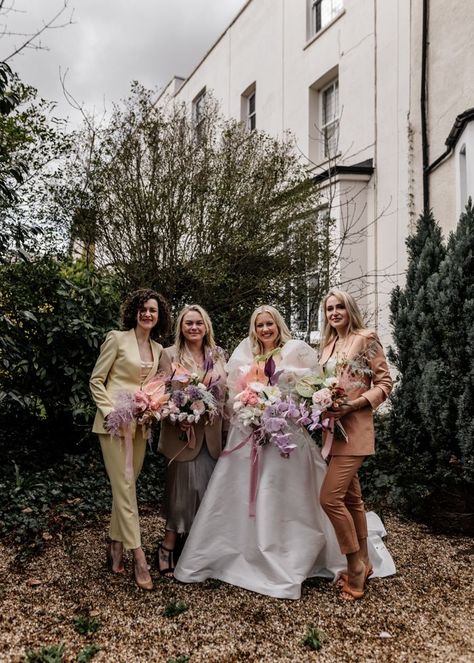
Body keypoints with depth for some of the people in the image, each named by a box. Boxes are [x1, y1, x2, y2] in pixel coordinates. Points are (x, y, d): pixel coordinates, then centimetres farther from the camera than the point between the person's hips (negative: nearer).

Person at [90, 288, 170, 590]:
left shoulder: (158, 349, 11)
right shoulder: (117, 339, -5)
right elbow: (96, 381, -4)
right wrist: (109, 410, -14)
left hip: (141, 425, 6)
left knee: (127, 486, 12)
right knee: (125, 486, -6)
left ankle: (116, 545, 26)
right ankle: (139, 556, -2)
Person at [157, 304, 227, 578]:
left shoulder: (218, 355, 11)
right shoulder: (170, 355, 0)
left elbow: (224, 393, 13)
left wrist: (225, 429, 7)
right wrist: (177, 421, -20)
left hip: (212, 435, 4)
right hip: (184, 433, -4)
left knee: (209, 491, 8)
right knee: (186, 489, -2)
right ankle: (168, 547, 15)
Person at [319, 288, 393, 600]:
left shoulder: (366, 338, -6)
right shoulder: (328, 345, 15)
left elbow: (385, 382, -8)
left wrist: (355, 403, -19)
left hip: (355, 428, -7)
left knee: (330, 497, -13)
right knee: (352, 497, 14)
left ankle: (355, 563, 5)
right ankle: (364, 563, 27)